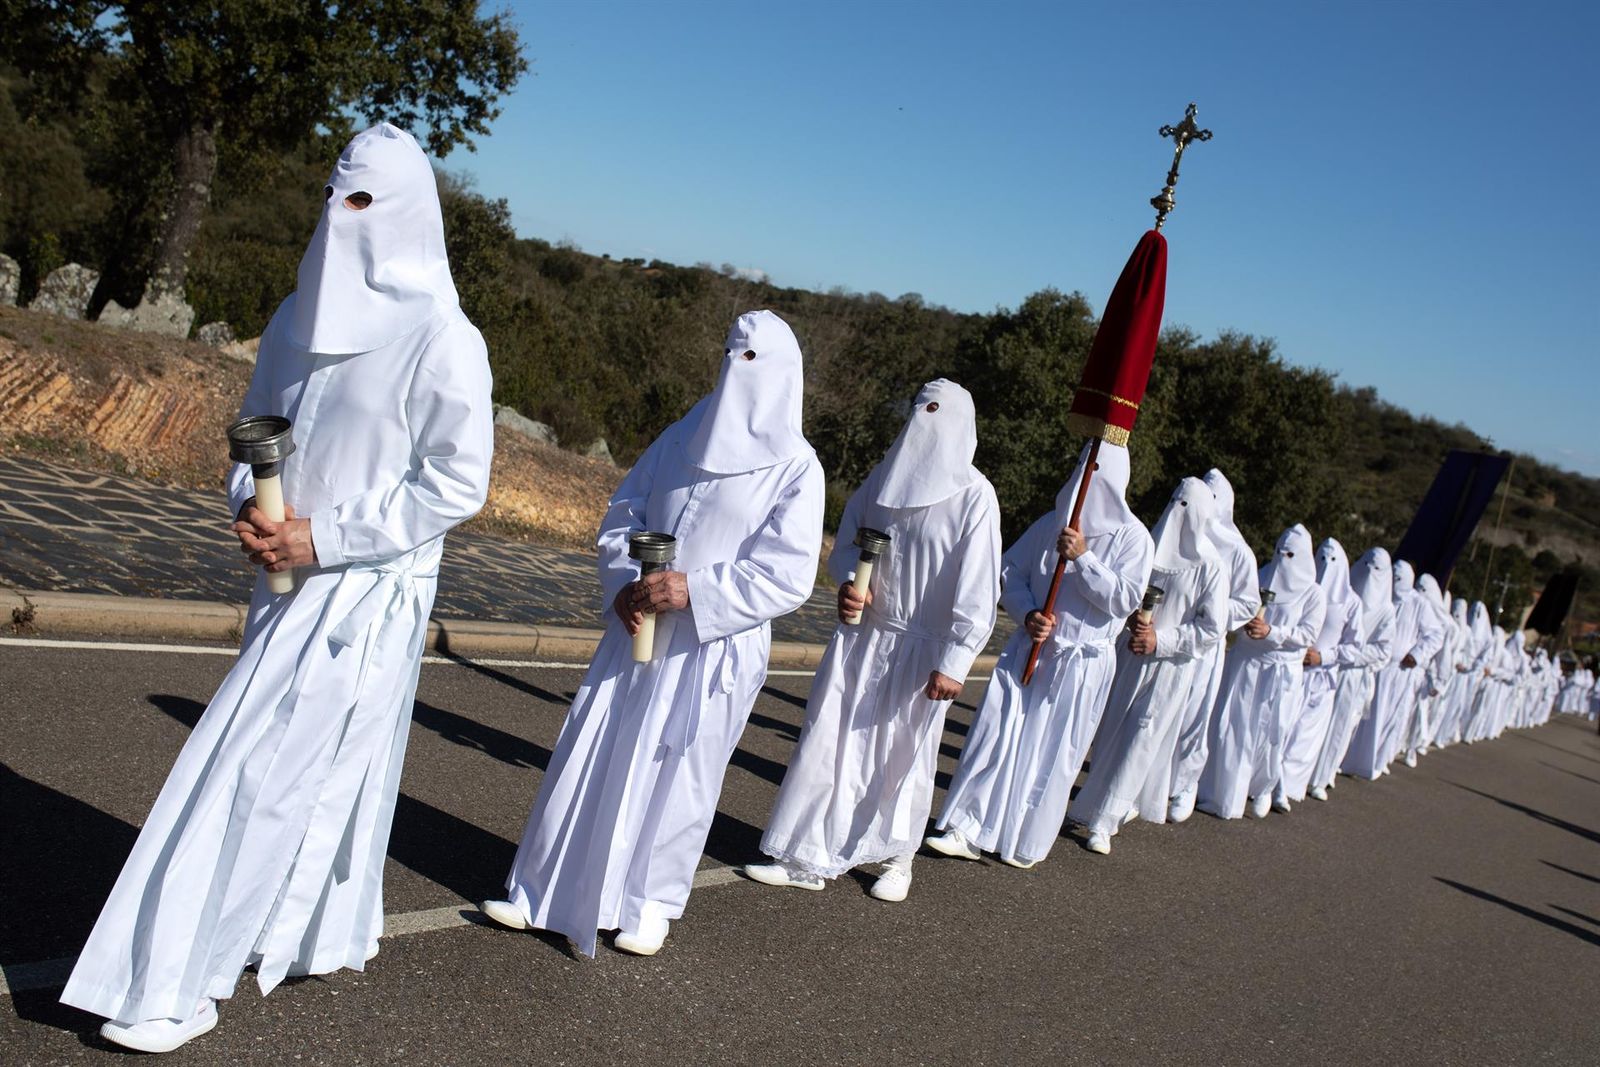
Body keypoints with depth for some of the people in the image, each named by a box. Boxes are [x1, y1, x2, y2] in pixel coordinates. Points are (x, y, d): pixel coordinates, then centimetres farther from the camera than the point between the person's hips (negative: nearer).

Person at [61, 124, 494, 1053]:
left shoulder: (440, 338, -13)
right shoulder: (298, 320, 8)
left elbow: (458, 482, -14)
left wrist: (329, 538, -17)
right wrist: (250, 505, -4)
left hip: (370, 593, -7)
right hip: (295, 580, 7)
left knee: (261, 770, -5)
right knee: (326, 767, 16)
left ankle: (188, 986, 6)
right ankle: (338, 935, 34)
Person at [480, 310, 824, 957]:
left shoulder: (795, 468, -7)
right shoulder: (681, 438, 7)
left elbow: (788, 578, -14)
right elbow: (621, 518, 11)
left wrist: (696, 591, -23)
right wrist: (624, 584, -7)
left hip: (714, 649, -4)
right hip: (637, 631, 4)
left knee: (676, 774, 5)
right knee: (590, 756, 7)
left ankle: (651, 902, 24)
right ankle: (545, 889, 20)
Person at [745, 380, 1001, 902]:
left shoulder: (973, 496, -11)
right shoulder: (883, 479, 5)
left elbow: (978, 589, -14)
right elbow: (846, 543, 14)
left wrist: (954, 662, -18)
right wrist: (849, 582, -7)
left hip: (919, 650, -4)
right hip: (860, 637, 5)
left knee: (905, 756, 8)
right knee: (828, 742, 5)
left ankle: (897, 857, 30)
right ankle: (806, 859, 15)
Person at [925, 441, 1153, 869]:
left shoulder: (1133, 537, -5)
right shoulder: (1051, 524, 5)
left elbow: (1125, 599, -14)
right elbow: (1009, 572, 7)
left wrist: (1083, 557, -22)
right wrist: (1027, 614, -11)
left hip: (1081, 664, -3)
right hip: (1027, 650, 3)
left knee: (1052, 753, 4)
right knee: (996, 736, -1)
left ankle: (1026, 844, 18)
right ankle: (968, 831, 5)